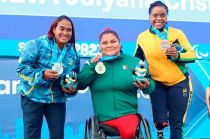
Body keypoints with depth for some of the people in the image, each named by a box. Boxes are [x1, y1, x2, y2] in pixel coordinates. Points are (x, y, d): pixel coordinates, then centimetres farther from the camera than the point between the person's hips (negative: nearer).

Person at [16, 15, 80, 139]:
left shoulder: (73, 53, 4)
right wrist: (41, 75, -26)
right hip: (33, 97, -4)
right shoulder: (37, 44, -11)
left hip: (58, 99, 4)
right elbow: (21, 68, -13)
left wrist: (72, 89, -8)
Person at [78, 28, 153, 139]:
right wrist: (91, 66, -13)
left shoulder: (134, 62, 5)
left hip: (127, 114, 0)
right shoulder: (93, 63, 9)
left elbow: (150, 86, 6)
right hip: (103, 118, 1)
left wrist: (146, 85, -18)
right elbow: (80, 85, -2)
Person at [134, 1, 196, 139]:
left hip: (179, 83, -1)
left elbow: (192, 55, -6)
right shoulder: (142, 37, -1)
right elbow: (137, 61, 13)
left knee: (176, 123, 2)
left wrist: (177, 55, -23)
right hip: (157, 84, 1)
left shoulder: (177, 33, -6)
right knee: (160, 122, -1)